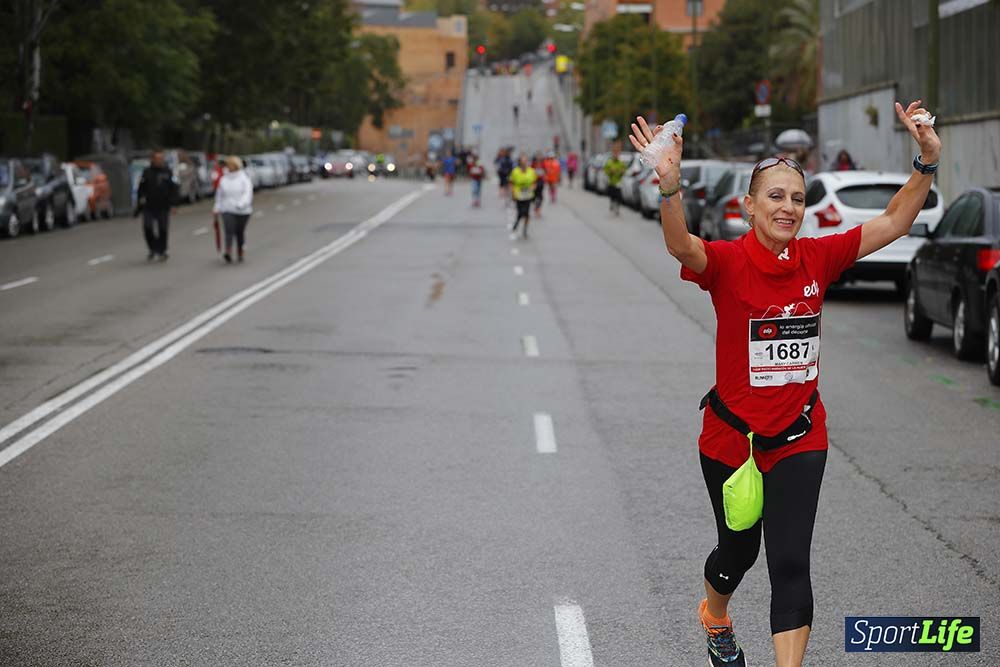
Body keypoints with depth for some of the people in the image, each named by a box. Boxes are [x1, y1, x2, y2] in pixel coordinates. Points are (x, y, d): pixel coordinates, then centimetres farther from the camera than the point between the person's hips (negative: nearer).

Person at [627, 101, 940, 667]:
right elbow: (681, 246, -37)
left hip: (800, 437, 1)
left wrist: (927, 164, -20)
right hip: (731, 437, -1)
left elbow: (893, 223, -4)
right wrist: (671, 189, -57)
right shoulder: (727, 261, -15)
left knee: (791, 560, -8)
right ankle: (716, 617, 54)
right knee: (739, 550, 20)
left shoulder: (818, 258, -4)